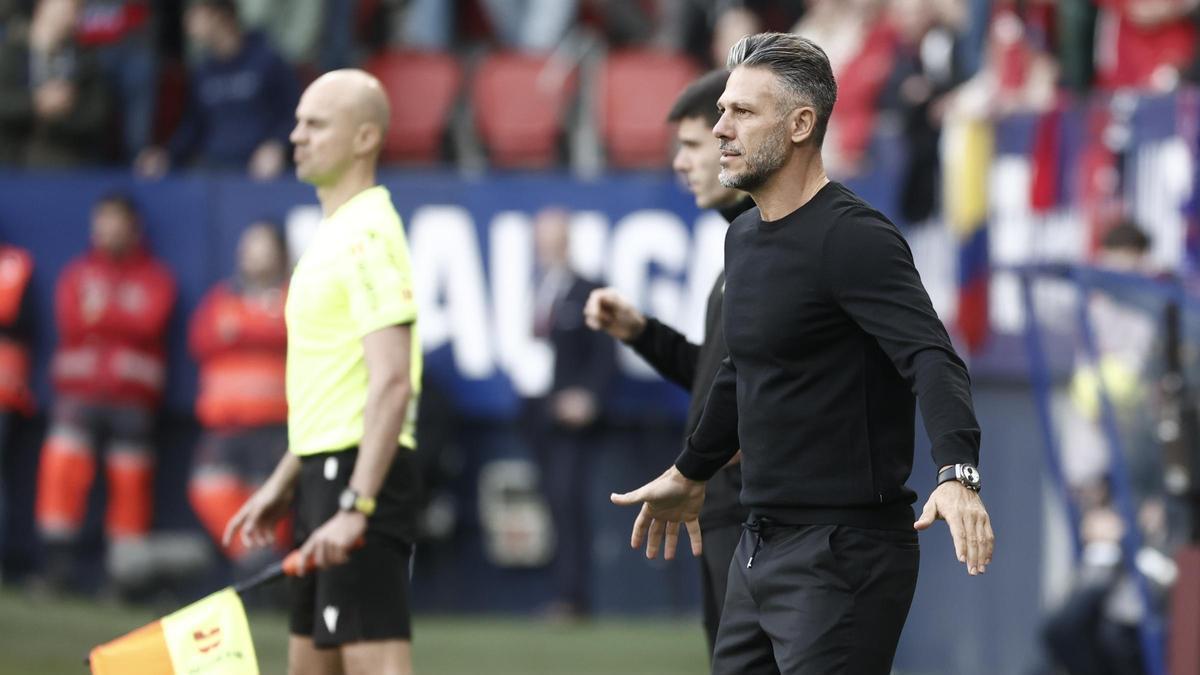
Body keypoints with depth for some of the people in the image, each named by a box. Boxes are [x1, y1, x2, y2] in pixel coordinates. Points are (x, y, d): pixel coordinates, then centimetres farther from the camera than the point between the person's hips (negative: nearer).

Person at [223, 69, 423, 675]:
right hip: (326, 469, 11)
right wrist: (284, 483, 24)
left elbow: (391, 384, -22)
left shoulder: (368, 237, -14)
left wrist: (355, 507, -27)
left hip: (360, 473, -11)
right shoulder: (334, 235, 18)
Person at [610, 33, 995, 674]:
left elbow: (932, 360, -26)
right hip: (759, 549, 9)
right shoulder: (744, 238, 14)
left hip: (842, 554, -9)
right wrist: (689, 474, 39)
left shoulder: (853, 237, -14)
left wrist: (957, 476, -41)